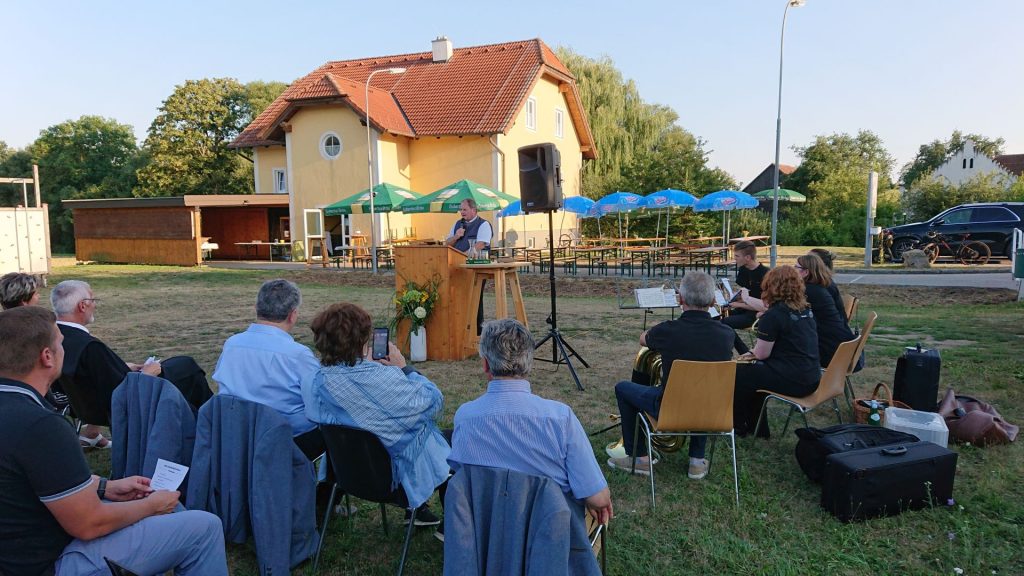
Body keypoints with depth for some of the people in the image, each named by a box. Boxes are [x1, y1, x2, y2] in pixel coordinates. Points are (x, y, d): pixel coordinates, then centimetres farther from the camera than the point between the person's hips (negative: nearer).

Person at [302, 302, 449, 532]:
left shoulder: (313, 382, -17)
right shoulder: (383, 379, -33)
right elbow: (434, 400, -19)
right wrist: (404, 368, -8)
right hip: (395, 475, -7)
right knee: (450, 438, 19)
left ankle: (416, 510, 42)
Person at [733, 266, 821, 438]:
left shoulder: (773, 315, -17)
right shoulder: (806, 310, 9)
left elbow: (761, 354, -13)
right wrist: (755, 352, 14)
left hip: (792, 381, -9)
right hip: (812, 378, 9)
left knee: (736, 374, 7)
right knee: (752, 371, 25)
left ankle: (738, 426, 25)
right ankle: (757, 428, 31)